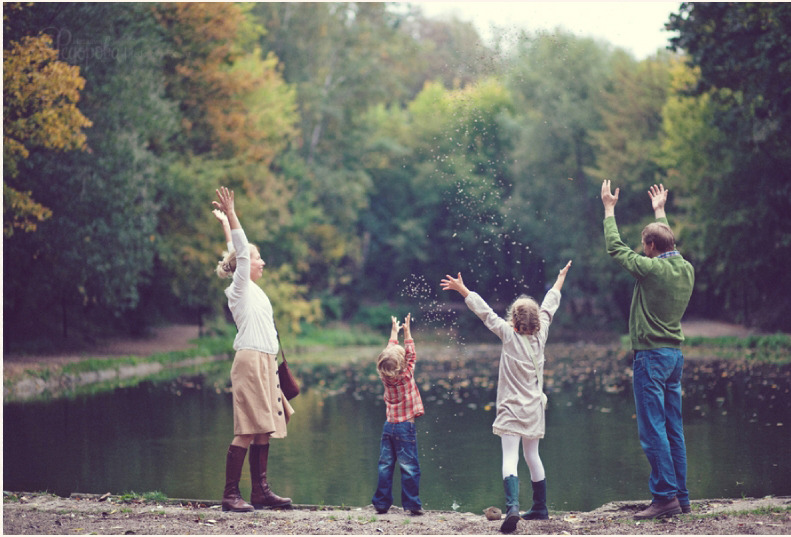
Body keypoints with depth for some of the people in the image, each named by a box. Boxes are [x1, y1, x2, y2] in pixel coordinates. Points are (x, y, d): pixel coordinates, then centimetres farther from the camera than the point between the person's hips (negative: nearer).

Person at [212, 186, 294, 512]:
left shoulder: (251, 289, 19)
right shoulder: (240, 287, -3)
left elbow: (238, 250, 31)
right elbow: (240, 251, -15)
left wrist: (226, 221, 36)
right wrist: (230, 216, -19)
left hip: (264, 363, 9)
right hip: (250, 361, -9)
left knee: (263, 430, 7)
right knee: (247, 432, -12)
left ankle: (260, 491, 9)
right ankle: (230, 495, -12)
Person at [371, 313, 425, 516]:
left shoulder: (384, 376, 0)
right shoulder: (406, 375, -12)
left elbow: (390, 353, 15)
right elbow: (411, 354, 2)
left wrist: (394, 332, 23)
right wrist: (406, 332, 4)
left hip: (389, 425, 5)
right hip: (405, 427, -5)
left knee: (385, 466, 7)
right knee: (409, 467, -1)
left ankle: (381, 503, 9)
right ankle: (412, 504, -2)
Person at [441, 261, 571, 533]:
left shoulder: (509, 335, -10)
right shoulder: (540, 335, 2)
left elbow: (484, 311, -6)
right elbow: (549, 306, 16)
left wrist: (462, 289, 4)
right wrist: (561, 279, 31)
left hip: (512, 408, -5)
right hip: (534, 408, 5)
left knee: (510, 458, -14)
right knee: (532, 456, 18)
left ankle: (512, 506, -32)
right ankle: (540, 508, 26)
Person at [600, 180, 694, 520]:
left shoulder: (652, 269, -14)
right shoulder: (686, 269, 6)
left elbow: (615, 247, -1)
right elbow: (669, 245, 28)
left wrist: (609, 209, 11)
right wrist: (660, 212, 41)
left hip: (651, 355, -8)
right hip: (675, 354, 8)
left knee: (653, 431, -7)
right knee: (673, 430, 10)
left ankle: (666, 497, -9)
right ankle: (681, 497, 13)